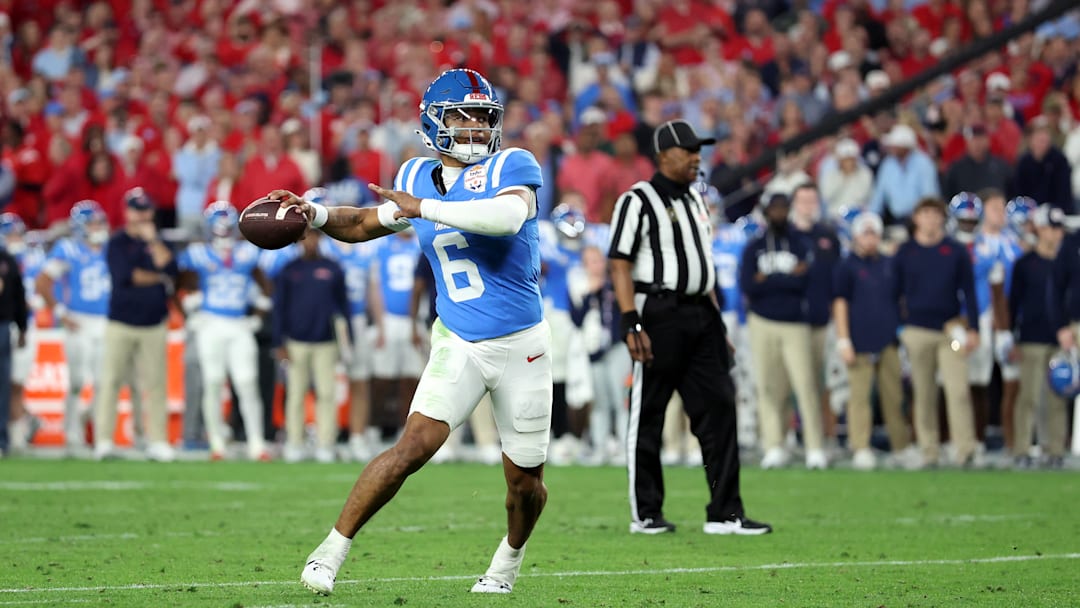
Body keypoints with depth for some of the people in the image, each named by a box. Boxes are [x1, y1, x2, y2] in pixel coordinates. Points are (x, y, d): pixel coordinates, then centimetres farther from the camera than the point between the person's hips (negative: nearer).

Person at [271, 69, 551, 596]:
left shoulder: (512, 168, -10)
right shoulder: (419, 178, 4)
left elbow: (507, 217, -33)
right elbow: (364, 224, 19)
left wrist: (424, 208, -29)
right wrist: (316, 214, -1)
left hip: (521, 346, -2)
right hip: (458, 345, 2)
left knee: (525, 480, 8)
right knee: (415, 444, -19)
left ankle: (508, 561, 38)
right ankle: (332, 550, -12)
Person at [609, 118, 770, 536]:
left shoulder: (695, 200, 17)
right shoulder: (638, 201, -7)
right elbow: (620, 265, -12)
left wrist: (716, 321, 19)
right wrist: (631, 324, -20)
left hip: (700, 315, 8)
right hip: (659, 315, -8)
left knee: (719, 406, 2)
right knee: (647, 415, 0)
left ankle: (724, 514, 3)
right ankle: (645, 514, 8)